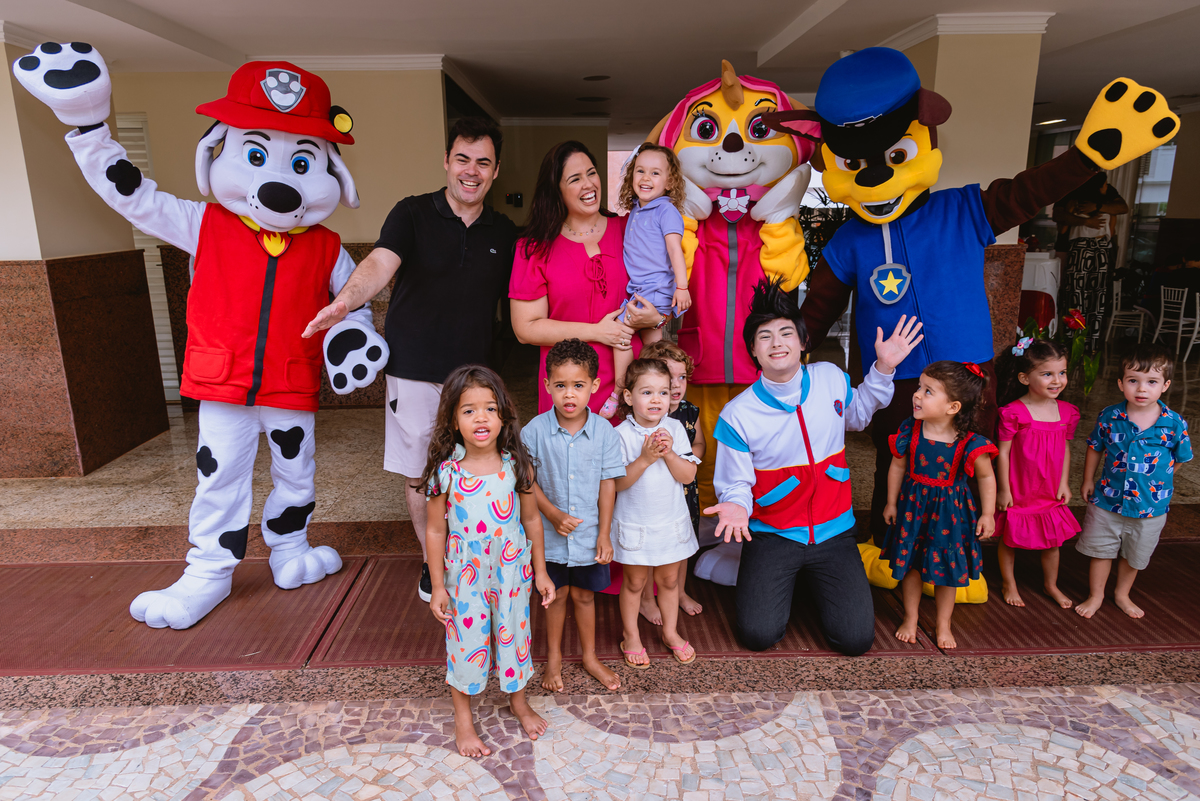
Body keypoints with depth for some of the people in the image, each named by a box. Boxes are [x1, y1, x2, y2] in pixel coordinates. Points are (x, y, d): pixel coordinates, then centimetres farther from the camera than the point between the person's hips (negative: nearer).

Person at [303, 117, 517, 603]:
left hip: (472, 372, 2)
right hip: (414, 370, -2)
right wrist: (347, 298, -42)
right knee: (417, 474, 7)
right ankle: (431, 561, 28)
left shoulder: (503, 233, 7)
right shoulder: (413, 213, -4)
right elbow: (381, 262, -22)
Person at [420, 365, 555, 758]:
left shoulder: (517, 466, -12)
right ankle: (463, 718, 37)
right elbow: (435, 530, -7)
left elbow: (532, 519, -1)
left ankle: (518, 701, 45)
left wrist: (540, 571, 5)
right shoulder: (445, 473, -16)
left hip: (512, 570, 2)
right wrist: (437, 586, -3)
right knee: (466, 640, 12)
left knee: (513, 633, 18)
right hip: (464, 573, -1)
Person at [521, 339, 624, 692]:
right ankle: (554, 657, 38)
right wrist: (553, 514, -16)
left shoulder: (603, 431, -11)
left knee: (584, 595, 17)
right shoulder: (536, 430, -13)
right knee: (557, 594, 16)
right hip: (550, 533, 0)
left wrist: (604, 533, -5)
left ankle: (590, 656, 39)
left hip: (589, 533, 1)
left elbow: (608, 483, -6)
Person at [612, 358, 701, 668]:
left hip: (672, 522, 3)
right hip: (634, 524, -3)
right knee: (635, 582, 12)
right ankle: (631, 635, 33)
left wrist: (669, 454, -23)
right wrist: (645, 459, -28)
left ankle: (670, 631, 39)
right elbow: (617, 483, -18)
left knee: (669, 579, 18)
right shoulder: (621, 435, -15)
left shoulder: (675, 429, -5)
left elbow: (688, 475, -7)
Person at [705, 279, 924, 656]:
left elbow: (856, 415, 20)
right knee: (758, 635, -13)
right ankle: (777, 581, 21)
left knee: (855, 639, -6)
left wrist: (883, 369, 8)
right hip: (773, 536, -2)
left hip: (834, 532, 3)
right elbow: (735, 484, -6)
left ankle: (814, 581, 25)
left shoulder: (831, 378, -2)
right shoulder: (736, 415, -14)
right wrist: (736, 507, -30)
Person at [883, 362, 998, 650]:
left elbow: (986, 477, -4)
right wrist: (891, 503, 5)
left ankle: (943, 624, 35)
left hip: (950, 511, -2)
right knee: (909, 565, 13)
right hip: (913, 506, 2)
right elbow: (898, 467, 0)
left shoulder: (970, 445, -21)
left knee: (946, 570, 12)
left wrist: (987, 514, -4)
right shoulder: (909, 432, -13)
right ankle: (910, 618, 34)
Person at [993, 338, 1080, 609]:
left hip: (1050, 493, 5)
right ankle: (1009, 585, 33)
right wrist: (1003, 489, -11)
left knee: (1053, 540, 17)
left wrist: (1064, 483, 6)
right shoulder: (1014, 412, -19)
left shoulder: (1066, 411, -1)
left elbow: (1065, 448, 8)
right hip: (1018, 493, -5)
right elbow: (1003, 452, -14)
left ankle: (1051, 584, 40)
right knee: (1010, 539, 11)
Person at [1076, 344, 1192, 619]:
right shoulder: (1109, 417, -13)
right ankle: (1096, 595, 34)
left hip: (1150, 506, 0)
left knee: (1134, 555, 20)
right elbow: (1095, 449, 3)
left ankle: (1122, 594, 43)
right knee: (1100, 550, 13)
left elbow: (1179, 459, 2)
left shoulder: (1175, 424, -14)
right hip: (1107, 499, 0)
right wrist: (1088, 480, 8)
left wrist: (1154, 481, 2)